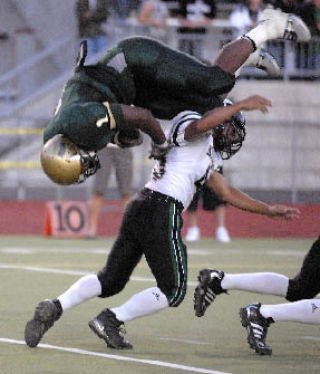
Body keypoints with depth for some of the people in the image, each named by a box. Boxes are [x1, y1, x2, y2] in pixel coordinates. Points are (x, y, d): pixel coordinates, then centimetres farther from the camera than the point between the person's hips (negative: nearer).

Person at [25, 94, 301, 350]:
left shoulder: (205, 160, 30)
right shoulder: (190, 124, 2)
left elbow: (227, 193, 36)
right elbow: (202, 124, -25)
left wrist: (269, 210, 37)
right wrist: (242, 105, -19)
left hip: (139, 208, 10)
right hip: (162, 213, -10)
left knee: (110, 281, 13)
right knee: (173, 291, -1)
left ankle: (54, 308, -2)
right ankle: (111, 321, -8)